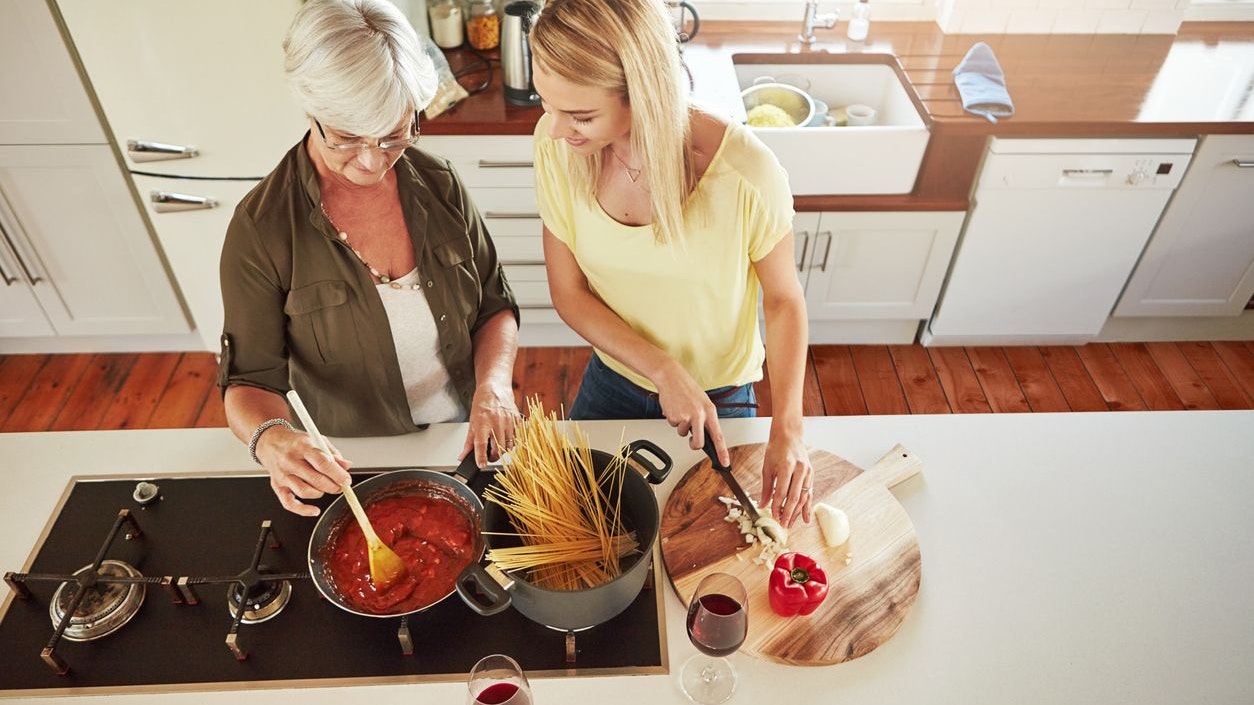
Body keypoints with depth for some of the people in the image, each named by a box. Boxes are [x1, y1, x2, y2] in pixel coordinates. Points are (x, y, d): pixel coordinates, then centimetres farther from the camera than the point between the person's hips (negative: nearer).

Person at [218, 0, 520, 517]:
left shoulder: (439, 184, -12)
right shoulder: (261, 227, -21)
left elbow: (495, 306, -4)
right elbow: (249, 380, -14)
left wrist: (493, 385, -23)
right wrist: (270, 437, -37)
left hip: (469, 441, 1)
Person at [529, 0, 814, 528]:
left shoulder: (744, 171, -32)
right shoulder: (555, 146, -22)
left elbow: (783, 300, -16)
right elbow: (569, 292, -13)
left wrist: (787, 429, -25)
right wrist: (664, 373, -23)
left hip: (718, 398, -2)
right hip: (611, 382, 3)